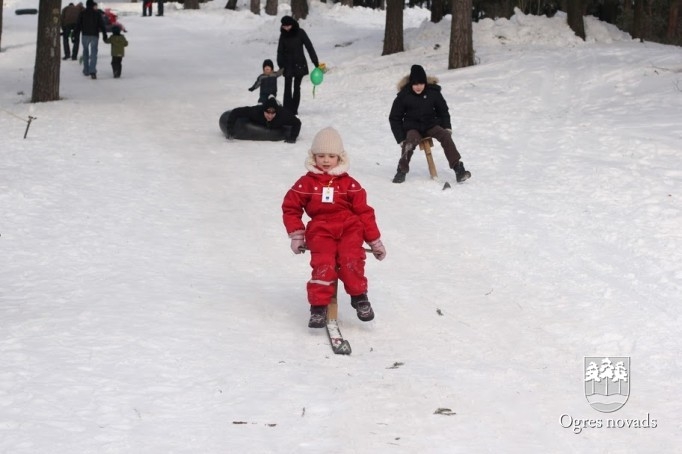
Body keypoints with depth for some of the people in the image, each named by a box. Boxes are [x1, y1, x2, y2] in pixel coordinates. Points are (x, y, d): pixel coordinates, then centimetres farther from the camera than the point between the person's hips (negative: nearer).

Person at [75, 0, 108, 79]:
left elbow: (78, 25, 1)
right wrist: (104, 35, 2)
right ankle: (92, 71, -20)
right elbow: (102, 25, -1)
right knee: (93, 53, -4)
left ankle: (86, 70, 17)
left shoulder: (82, 13, 2)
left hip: (85, 35, 1)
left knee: (85, 52, 17)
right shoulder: (97, 13, 1)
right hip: (94, 35, -1)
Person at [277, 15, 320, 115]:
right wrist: (280, 65, -3)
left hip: (299, 64, -1)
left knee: (297, 87, 5)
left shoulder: (300, 32, -6)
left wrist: (316, 61, -9)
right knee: (287, 87, -7)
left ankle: (294, 109, 10)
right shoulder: (283, 34, 2)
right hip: (287, 64, 1)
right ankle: (287, 110, -10)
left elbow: (309, 47, -5)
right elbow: (280, 51, 5)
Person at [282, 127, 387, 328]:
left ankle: (359, 297, -4)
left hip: (350, 228, 1)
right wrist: (296, 236, 6)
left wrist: (375, 241, 10)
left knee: (351, 260, -23)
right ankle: (318, 306, -16)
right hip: (320, 231, 0)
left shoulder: (349, 184, 7)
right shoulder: (307, 183, 6)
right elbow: (290, 207, 12)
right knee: (323, 265, -22)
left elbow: (364, 212, 9)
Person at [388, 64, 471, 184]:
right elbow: (394, 118, 1)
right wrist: (401, 139, -6)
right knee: (410, 141, -34)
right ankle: (402, 171, -22)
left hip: (430, 124, 2)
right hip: (412, 127, -2)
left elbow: (443, 111, 13)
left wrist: (447, 128, 1)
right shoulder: (403, 96, -9)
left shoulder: (433, 92, -4)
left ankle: (458, 169, -28)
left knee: (445, 136, -25)